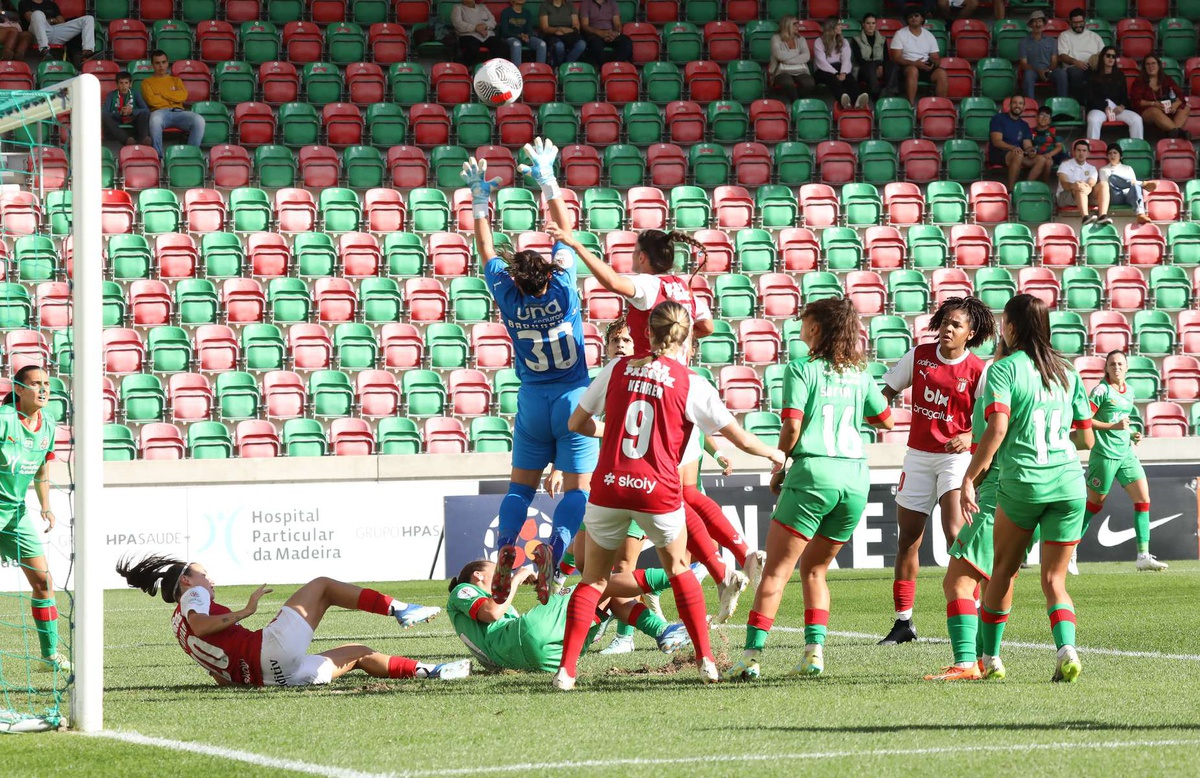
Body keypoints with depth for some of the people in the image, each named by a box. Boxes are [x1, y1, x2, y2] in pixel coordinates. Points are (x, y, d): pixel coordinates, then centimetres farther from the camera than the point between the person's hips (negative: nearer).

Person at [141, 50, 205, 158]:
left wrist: (162, 93, 2)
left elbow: (183, 96, 5)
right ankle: (158, 155, -33)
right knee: (155, 119, -43)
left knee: (199, 120, -31)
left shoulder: (176, 80, 27)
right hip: (160, 112, -3)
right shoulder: (147, 82, 19)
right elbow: (151, 100, -1)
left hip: (178, 112, 3)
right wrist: (173, 98, 4)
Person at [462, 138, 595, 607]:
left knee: (521, 484, 11)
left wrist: (481, 201, 15)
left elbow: (487, 252, 8)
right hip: (574, 396, -2)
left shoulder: (509, 298, -6)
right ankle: (554, 548, -26)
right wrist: (548, 183, 3)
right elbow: (566, 232, -2)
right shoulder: (562, 289, -11)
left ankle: (505, 545, -12)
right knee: (578, 486, -3)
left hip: (532, 402, 2)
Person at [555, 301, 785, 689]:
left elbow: (578, 423, 12)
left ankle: (566, 669, 2)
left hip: (609, 489, 1)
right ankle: (706, 660, 20)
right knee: (679, 570, 23)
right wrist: (774, 455, 23)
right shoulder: (690, 384, -1)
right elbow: (741, 438, 3)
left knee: (593, 579, 13)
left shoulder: (618, 368, 4)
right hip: (659, 493, -1)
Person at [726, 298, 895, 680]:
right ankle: (814, 651, 5)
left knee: (777, 569, -3)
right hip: (856, 477, 5)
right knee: (814, 569, 18)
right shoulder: (859, 375, 14)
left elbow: (793, 426, -11)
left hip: (814, 474, -5)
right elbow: (886, 420, 24)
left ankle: (751, 655, -11)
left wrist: (779, 468, 3)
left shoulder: (801, 370, -2)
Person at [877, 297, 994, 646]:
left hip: (956, 456, -4)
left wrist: (969, 437, -26)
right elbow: (889, 389, 13)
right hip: (918, 456, 4)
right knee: (907, 539, 6)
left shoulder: (977, 371, -9)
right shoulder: (919, 355, 2)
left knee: (955, 532, -22)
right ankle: (903, 622, 15)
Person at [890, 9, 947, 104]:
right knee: (913, 70, -39)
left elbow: (936, 58, 13)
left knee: (941, 73, -26)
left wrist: (934, 63, -14)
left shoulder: (929, 35, 13)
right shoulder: (900, 34, 1)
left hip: (926, 68, 4)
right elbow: (896, 58, -7)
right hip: (907, 66, -4)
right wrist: (914, 63, -22)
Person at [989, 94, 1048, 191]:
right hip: (998, 154, -6)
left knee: (1041, 159, -20)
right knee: (1018, 155, -39)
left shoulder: (1024, 125, 21)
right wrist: (1013, 148, -27)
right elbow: (996, 142, -10)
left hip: (1019, 155, 6)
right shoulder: (999, 118, 4)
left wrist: (1030, 150, -16)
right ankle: (1011, 190, -39)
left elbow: (1027, 145, 11)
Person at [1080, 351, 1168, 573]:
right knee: (1094, 503, 1)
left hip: (1126, 454, 7)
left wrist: (1132, 435, 9)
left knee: (1143, 499, -4)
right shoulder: (1102, 390, -8)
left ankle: (1143, 556, -3)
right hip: (1104, 455, -7)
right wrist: (1113, 426, -19)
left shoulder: (1129, 392, 14)